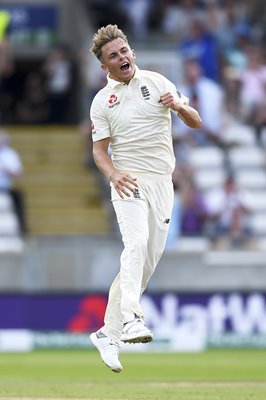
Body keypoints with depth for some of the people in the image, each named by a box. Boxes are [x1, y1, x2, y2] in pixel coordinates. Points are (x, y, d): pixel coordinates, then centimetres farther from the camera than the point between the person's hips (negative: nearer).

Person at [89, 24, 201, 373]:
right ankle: (131, 320, -42)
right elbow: (99, 149, 3)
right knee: (137, 242, -28)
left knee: (148, 261, 2)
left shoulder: (157, 82, 8)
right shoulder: (102, 101, 4)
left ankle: (108, 334, 11)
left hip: (162, 183, 3)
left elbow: (196, 122, 10)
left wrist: (179, 106, -13)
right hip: (129, 182, -3)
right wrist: (113, 174, -18)